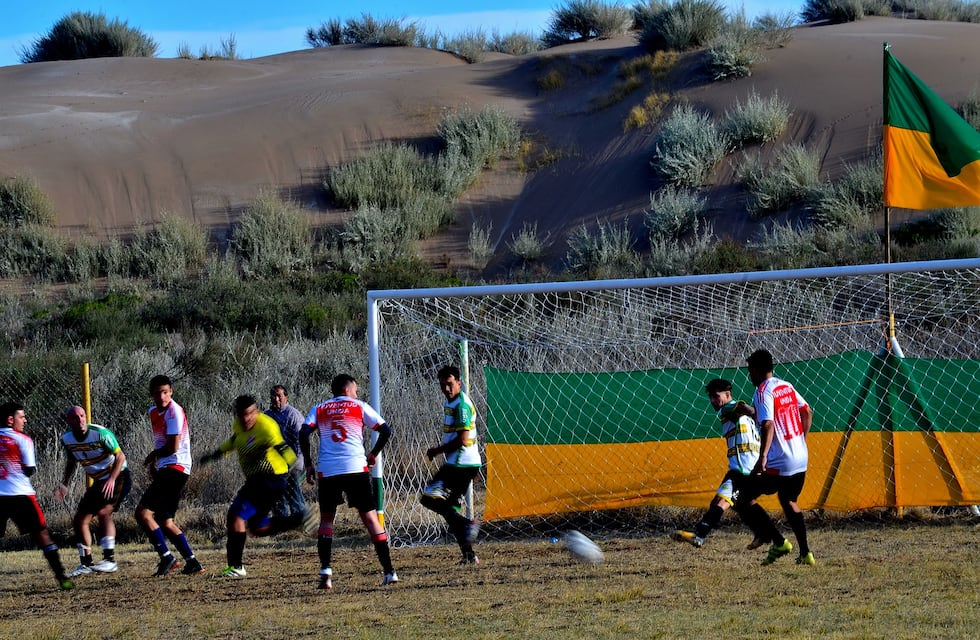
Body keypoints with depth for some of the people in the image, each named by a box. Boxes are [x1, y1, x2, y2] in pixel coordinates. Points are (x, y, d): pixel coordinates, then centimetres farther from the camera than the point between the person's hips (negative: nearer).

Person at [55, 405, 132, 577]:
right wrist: (64, 484, 7)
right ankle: (86, 564, 15)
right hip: (98, 482, 7)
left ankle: (110, 559, -26)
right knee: (79, 520, 4)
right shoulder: (67, 438, -2)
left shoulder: (100, 433, -21)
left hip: (118, 477, -7)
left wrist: (112, 480, -28)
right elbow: (71, 461, 17)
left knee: (103, 512, -27)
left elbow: (120, 456, -16)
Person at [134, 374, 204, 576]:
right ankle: (192, 563, 13)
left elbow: (173, 447, -18)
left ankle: (166, 557, -16)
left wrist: (153, 456, -2)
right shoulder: (154, 412, 15)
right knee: (165, 522, 11)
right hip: (165, 469, 10)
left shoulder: (174, 412, -13)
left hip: (175, 467, -10)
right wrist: (153, 462, 14)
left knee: (143, 512, -15)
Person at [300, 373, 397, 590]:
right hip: (356, 468, -1)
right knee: (370, 517, 6)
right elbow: (385, 430, 4)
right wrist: (373, 454, 18)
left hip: (327, 471, 1)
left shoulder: (319, 409, 15)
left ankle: (325, 570, -2)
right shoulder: (360, 407, 11)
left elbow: (303, 433, -1)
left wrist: (308, 464, 6)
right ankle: (389, 571, 2)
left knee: (326, 519, 16)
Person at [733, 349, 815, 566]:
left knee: (744, 501, -1)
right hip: (801, 459, 8)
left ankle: (779, 542, -8)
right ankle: (805, 554, 22)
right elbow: (807, 413, 17)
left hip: (778, 464, -8)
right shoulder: (787, 387, 11)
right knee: (789, 501, 26)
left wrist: (762, 457, -30)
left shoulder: (763, 392, -13)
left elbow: (768, 425, -24)